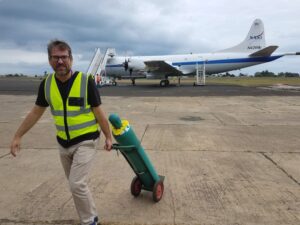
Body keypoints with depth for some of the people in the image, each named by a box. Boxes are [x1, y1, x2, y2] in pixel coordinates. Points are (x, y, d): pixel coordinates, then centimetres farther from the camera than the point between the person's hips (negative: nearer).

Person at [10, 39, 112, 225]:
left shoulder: (86, 81, -17)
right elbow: (36, 113, 7)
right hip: (63, 143, 5)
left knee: (77, 184, -10)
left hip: (85, 141, -5)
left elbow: (99, 112, -10)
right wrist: (18, 136, 9)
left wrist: (108, 137, -4)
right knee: (76, 183, 17)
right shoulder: (46, 84, -4)